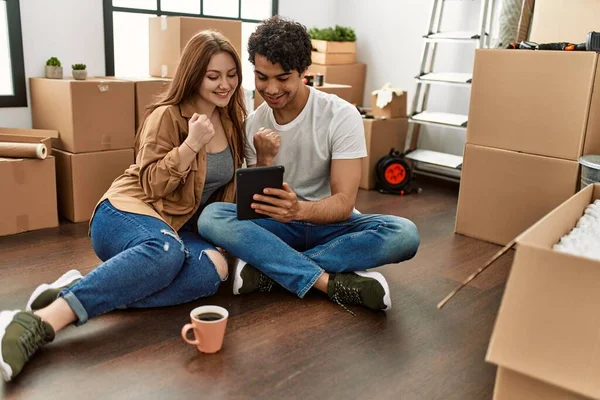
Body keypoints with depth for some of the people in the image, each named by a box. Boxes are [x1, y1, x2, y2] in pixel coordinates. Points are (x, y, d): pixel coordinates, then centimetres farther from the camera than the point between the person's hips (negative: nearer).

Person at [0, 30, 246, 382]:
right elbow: (151, 185, -12)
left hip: (181, 226, 6)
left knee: (217, 265, -31)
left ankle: (83, 291, -35)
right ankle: (39, 324, -49)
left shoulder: (230, 121, 11)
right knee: (167, 250, -42)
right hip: (129, 212, -5)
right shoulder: (167, 115, -7)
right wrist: (191, 144, -21)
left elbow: (230, 186, 21)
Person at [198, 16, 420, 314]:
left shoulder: (342, 116, -15)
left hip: (331, 224, -1)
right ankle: (332, 283, -31)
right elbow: (256, 205, -4)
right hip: (279, 226, 2)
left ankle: (269, 268, -27)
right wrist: (263, 161, -24)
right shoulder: (253, 124, -4)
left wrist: (300, 209, -42)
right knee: (211, 216, -27)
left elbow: (343, 204, -21)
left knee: (404, 234, -32)